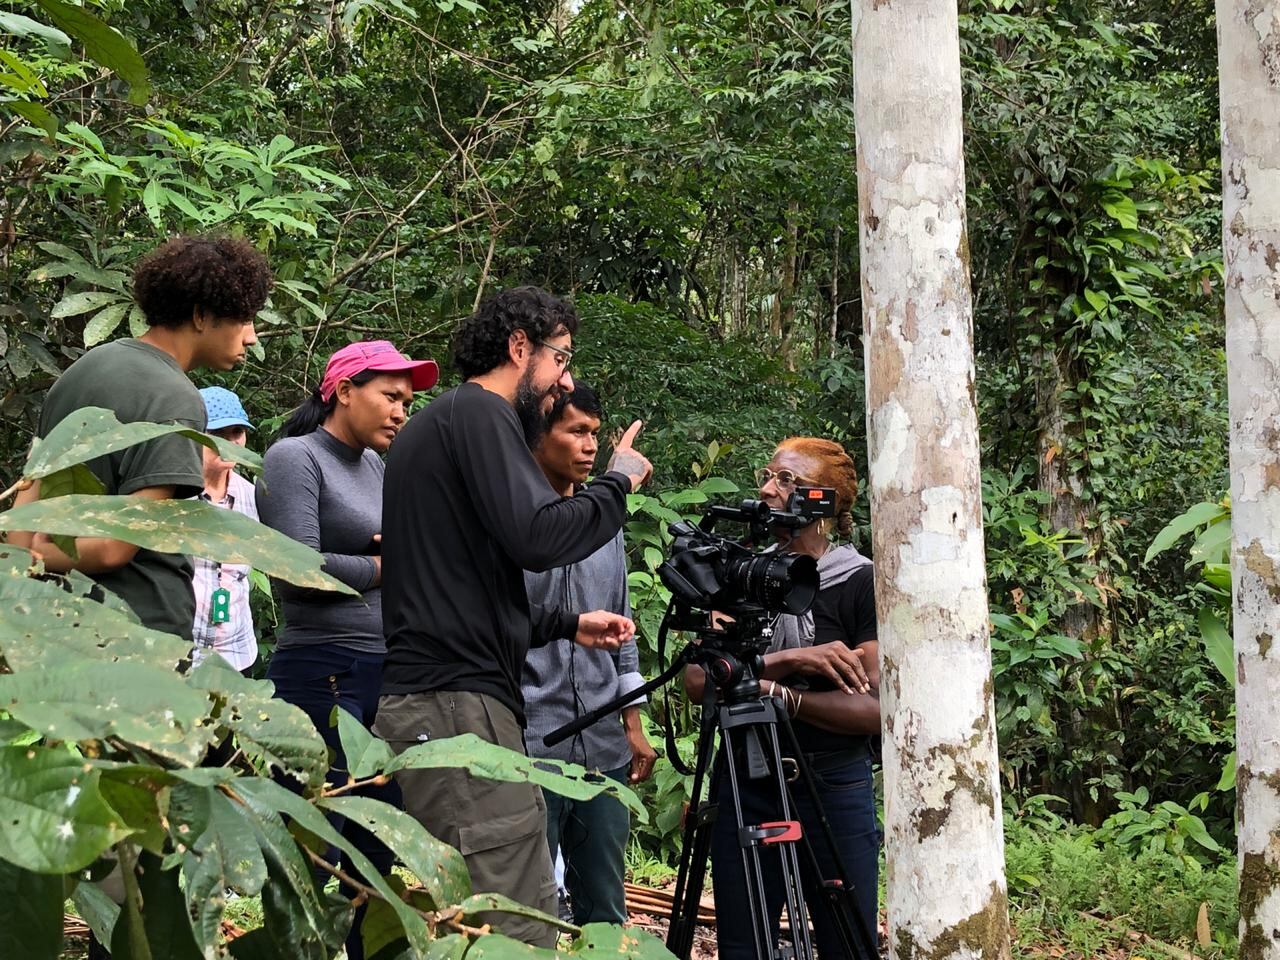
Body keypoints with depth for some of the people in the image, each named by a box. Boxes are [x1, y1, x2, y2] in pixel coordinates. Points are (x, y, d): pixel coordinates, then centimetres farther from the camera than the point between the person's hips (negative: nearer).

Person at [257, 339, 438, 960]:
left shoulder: (378, 466, 15)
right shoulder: (295, 456, -6)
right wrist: (387, 567, -4)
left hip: (387, 675, 8)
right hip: (322, 675, -8)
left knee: (378, 856, 11)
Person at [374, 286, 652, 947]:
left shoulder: (436, 422, 25)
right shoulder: (479, 413, -6)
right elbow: (536, 538, -19)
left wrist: (569, 624, 26)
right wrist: (617, 483, -3)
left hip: (426, 703, 11)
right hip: (460, 708, -11)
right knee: (522, 932, -15)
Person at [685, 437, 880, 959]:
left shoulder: (860, 583, -4)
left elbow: (876, 709, -12)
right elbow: (697, 679, -6)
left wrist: (776, 692, -19)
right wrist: (789, 660, -18)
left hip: (833, 785, -3)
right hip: (745, 785, 4)